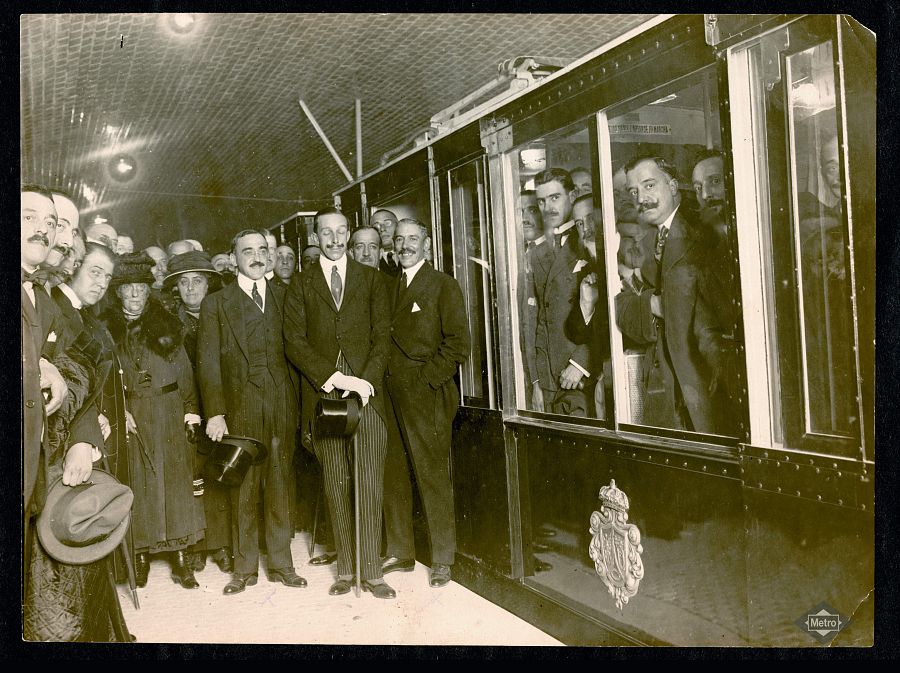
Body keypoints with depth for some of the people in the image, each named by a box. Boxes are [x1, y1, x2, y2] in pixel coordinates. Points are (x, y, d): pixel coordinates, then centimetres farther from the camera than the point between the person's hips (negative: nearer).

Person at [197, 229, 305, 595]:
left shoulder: (283, 295, 12)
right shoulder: (216, 303, 6)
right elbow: (208, 361, 1)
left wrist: (297, 400, 0)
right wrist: (214, 412, -7)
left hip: (282, 404, 2)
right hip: (240, 408, -1)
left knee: (280, 486, 7)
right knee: (243, 490, 4)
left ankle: (281, 564, 19)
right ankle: (244, 568, 17)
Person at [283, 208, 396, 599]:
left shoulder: (370, 279, 12)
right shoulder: (300, 286, 10)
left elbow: (381, 336, 4)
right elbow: (294, 343, 1)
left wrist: (365, 382, -10)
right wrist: (334, 378, -11)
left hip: (366, 393, 0)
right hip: (323, 396, 1)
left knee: (369, 486, -2)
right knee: (335, 487, 6)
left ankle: (370, 572, 8)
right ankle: (346, 570, 17)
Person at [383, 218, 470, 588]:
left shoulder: (444, 285, -1)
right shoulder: (388, 286, 16)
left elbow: (458, 342, -7)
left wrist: (426, 378, -12)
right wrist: (384, 380, 3)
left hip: (426, 394, -5)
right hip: (391, 396, 5)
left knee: (433, 477, 1)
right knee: (393, 477, 9)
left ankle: (442, 560, 13)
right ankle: (400, 551, 23)